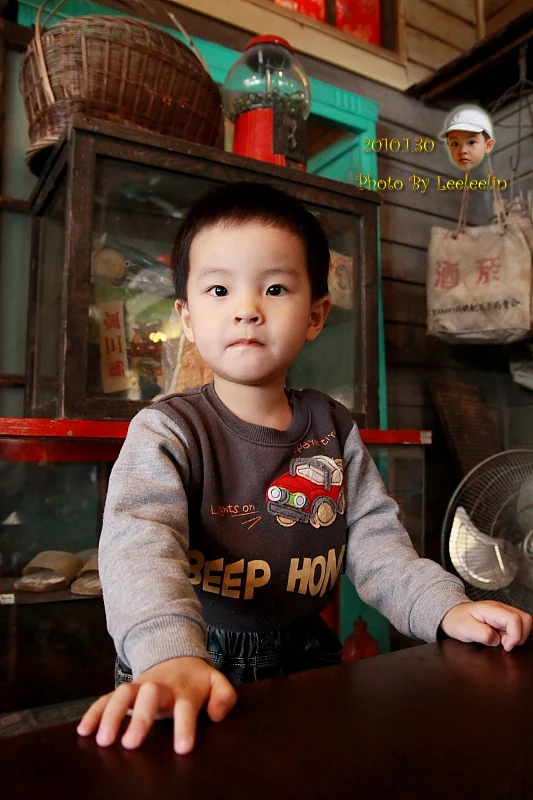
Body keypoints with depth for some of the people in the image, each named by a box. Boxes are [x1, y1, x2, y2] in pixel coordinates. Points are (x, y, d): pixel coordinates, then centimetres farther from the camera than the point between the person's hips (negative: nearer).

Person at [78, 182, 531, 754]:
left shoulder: (334, 429, 2)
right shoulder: (166, 431, -12)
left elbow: (373, 541, 4)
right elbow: (140, 547, -26)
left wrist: (444, 607, -9)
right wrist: (173, 657, -42)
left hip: (304, 654, 3)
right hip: (203, 664, -3)